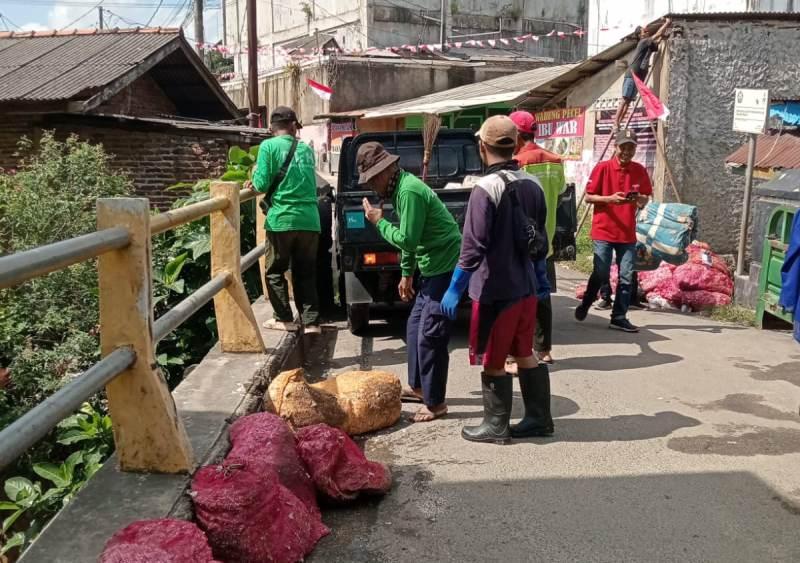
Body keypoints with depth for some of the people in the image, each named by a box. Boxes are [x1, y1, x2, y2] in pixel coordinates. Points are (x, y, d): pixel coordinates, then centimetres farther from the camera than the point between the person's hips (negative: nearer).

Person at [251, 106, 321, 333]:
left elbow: (262, 185, -6)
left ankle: (284, 319, 13)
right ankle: (311, 321, 7)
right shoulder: (306, 149, 15)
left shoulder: (269, 146, -1)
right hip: (310, 219, 4)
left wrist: (255, 172, 15)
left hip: (282, 219, -4)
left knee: (275, 271, 11)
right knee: (306, 272, 10)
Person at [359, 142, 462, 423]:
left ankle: (435, 403, 3)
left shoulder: (409, 191, -20)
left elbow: (407, 240, -22)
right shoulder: (400, 188, 12)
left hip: (446, 268, -11)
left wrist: (379, 222, -9)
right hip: (433, 269, 11)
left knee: (429, 336, -7)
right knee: (414, 327, 18)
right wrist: (407, 274, 22)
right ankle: (418, 386, 31)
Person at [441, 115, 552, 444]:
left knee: (492, 361, 5)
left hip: (495, 290, -7)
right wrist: (540, 276, 25)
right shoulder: (532, 186, 6)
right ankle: (539, 418, 26)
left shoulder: (486, 188, -18)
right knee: (525, 353, 18)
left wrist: (454, 289, -17)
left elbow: (474, 246, -22)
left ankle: (496, 427, 14)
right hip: (526, 287, 8)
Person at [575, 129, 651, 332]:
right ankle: (584, 306, 23)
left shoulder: (639, 170, 6)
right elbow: (588, 197, -3)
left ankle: (619, 318, 9)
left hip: (628, 233, 3)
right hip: (603, 231, -3)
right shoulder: (602, 168, -5)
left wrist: (639, 199, -11)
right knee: (600, 275, -1)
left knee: (626, 278, 1)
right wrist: (610, 198, -20)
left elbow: (645, 199, 12)